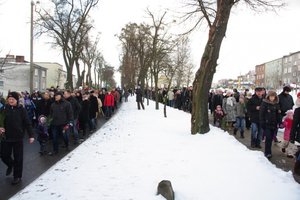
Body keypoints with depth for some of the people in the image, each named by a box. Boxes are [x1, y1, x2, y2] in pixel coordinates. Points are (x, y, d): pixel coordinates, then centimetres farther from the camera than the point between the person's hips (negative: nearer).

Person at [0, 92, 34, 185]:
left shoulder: (22, 110, -7)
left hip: (18, 138, -3)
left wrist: (31, 135, -11)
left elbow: (27, 123, -7)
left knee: (18, 158, 6)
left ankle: (17, 176, 22)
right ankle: (10, 165, 45)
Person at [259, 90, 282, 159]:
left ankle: (268, 152, 22)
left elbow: (279, 114, 15)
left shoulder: (276, 104, 8)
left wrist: (279, 122, 8)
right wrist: (262, 123, -12)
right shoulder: (264, 103, -6)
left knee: (271, 138, 10)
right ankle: (268, 153, -6)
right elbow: (261, 114, -7)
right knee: (268, 138, -12)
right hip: (266, 124, -5)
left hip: (273, 124, 5)